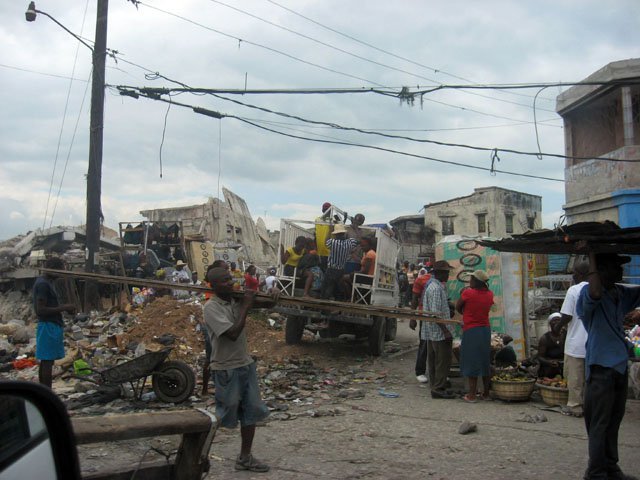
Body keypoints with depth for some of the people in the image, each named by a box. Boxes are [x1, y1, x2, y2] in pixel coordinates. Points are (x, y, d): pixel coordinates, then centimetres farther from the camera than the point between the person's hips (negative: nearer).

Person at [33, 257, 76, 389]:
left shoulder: (44, 282, 15)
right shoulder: (43, 284, -16)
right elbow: (41, 310, -21)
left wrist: (64, 308, 9)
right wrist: (63, 308, -16)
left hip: (50, 326, 10)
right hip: (48, 327, -10)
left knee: (45, 361, 12)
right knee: (48, 362, -7)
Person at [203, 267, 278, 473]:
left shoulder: (237, 299, 3)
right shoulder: (211, 307, -18)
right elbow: (233, 333, -26)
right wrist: (246, 306, -20)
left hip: (246, 364, 7)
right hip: (226, 369, -7)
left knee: (251, 411, 9)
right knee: (225, 416, 5)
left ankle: (245, 458, 22)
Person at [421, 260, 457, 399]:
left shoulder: (431, 285, 15)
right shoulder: (436, 288, -18)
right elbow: (436, 313, -23)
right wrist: (445, 330, -22)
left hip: (432, 332, 11)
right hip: (439, 332, -11)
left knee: (434, 361, 13)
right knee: (443, 361, -4)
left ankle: (436, 387, 21)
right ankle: (439, 389, 0)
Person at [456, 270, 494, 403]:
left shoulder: (468, 293, -14)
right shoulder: (489, 294, 2)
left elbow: (457, 308, -2)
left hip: (471, 330, -5)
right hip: (486, 330, 5)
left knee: (471, 362, 1)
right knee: (485, 362, 14)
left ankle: (472, 395, 4)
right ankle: (486, 393, 21)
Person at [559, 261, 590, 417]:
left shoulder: (574, 290, -13)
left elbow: (567, 316, -15)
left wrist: (561, 324, 4)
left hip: (576, 342, -5)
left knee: (574, 375, 5)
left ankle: (575, 406, 10)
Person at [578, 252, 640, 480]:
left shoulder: (621, 294, 10)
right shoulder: (587, 293, -14)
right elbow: (595, 293, -37)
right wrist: (592, 257, -31)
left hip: (620, 365, 8)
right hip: (600, 367, -8)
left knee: (613, 421, 17)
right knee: (599, 424, -2)